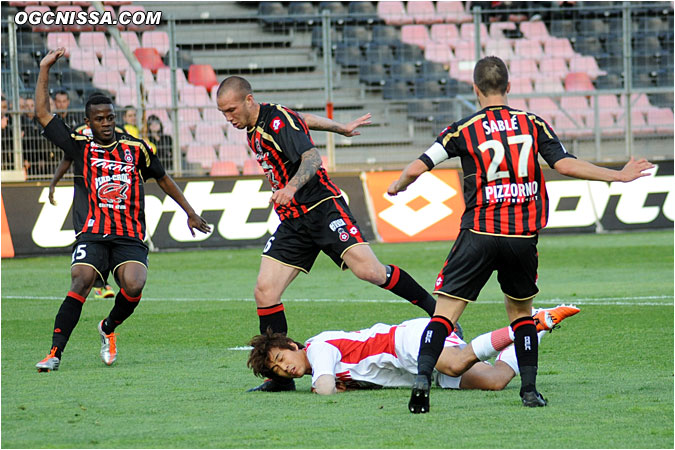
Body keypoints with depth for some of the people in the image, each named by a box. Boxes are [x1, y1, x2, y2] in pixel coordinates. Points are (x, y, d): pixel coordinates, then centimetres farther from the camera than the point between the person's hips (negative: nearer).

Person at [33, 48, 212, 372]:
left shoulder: (135, 148, 9)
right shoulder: (79, 146, 6)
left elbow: (162, 178, 24)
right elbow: (43, 113, 6)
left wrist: (190, 213, 28)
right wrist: (45, 69, 5)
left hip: (131, 237, 1)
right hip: (92, 234, -1)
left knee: (133, 286, -24)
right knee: (80, 284, -24)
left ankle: (109, 328, 9)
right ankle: (55, 353, -23)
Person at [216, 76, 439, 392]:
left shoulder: (278, 121, -14)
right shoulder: (254, 128, 12)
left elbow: (312, 158, -27)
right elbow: (304, 120, 27)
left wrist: (292, 187, -45)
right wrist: (340, 128, 39)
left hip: (322, 208, -8)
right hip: (291, 222, 8)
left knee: (370, 271, -20)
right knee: (265, 291, -6)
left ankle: (435, 308, 0)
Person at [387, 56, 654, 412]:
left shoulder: (463, 130, -1)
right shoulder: (533, 124, 5)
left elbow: (416, 169, -4)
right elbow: (566, 165, -2)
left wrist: (397, 186, 18)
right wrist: (619, 176, 8)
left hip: (479, 234, -2)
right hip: (523, 235, 2)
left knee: (445, 311, -2)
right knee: (520, 310, 21)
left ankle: (422, 379, -20)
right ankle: (530, 390, 16)